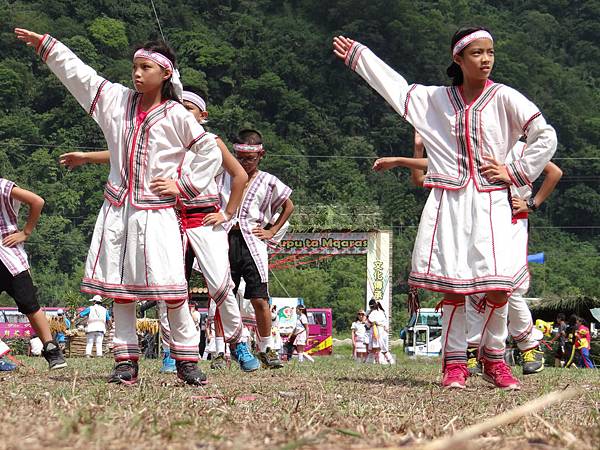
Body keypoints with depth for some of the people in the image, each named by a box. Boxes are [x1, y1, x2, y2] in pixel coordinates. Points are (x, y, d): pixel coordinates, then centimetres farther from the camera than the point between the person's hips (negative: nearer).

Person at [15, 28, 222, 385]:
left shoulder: (177, 115, -3)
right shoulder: (117, 99, 8)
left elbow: (211, 152, 3)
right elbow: (77, 72, 11)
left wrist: (184, 186, -3)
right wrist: (44, 44, 10)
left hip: (157, 213, -4)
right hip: (117, 211, 4)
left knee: (172, 288, -9)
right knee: (120, 289, 3)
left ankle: (187, 360, 0)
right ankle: (126, 362, 9)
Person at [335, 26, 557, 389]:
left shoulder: (503, 97, 3)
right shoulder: (437, 100, 11)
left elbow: (546, 137, 1)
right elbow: (394, 87, 24)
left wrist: (516, 173, -3)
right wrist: (356, 55, 30)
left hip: (490, 202, -2)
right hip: (448, 203, 2)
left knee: (498, 287, -10)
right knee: (452, 287, -1)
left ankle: (494, 359, 8)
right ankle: (455, 363, 8)